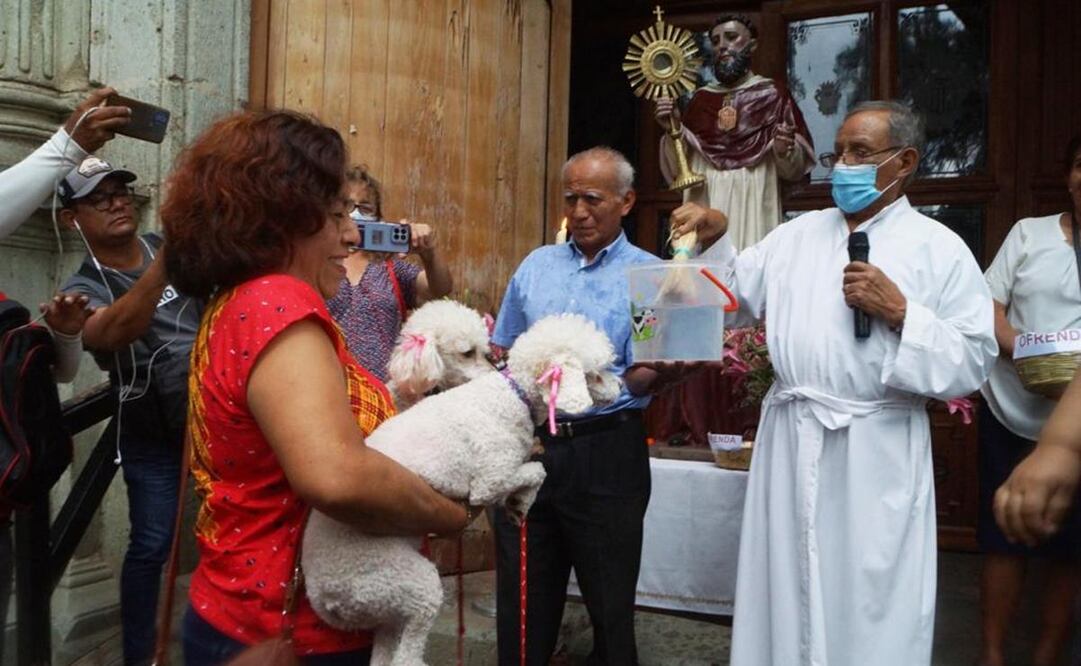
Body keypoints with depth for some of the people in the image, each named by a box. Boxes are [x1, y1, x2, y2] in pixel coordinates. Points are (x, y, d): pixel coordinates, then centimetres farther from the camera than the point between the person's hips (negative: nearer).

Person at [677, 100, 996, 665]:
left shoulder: (940, 249, -2)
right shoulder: (797, 234, 11)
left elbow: (974, 360, -7)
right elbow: (735, 296, 13)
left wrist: (901, 313, -17)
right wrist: (712, 244, -1)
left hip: (876, 449, -4)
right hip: (789, 435, 4)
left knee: (869, 601, 5)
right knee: (786, 584, 14)